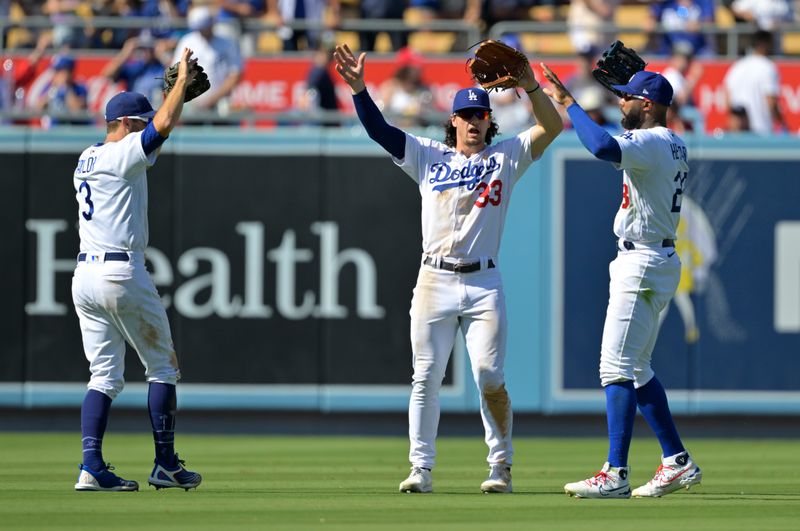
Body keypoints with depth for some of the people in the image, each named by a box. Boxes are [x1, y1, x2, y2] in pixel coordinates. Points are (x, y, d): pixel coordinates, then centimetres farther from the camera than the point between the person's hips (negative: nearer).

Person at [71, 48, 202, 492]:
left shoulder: (87, 159, 16)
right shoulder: (122, 155, -8)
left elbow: (153, 137, 26)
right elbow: (162, 128, -22)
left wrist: (180, 91, 21)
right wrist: (182, 81, -9)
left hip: (84, 275, 8)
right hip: (122, 273, -8)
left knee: (104, 375, 8)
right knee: (162, 367, 6)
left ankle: (92, 467, -5)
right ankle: (165, 466, 7)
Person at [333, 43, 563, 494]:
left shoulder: (505, 158, 10)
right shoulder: (429, 157, 13)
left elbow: (552, 126, -1)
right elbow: (380, 130, 4)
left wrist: (530, 87, -17)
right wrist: (359, 89, -11)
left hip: (484, 284, -1)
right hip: (435, 282, 1)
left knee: (490, 378, -8)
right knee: (426, 377, -1)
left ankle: (501, 466, 4)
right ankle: (421, 468, 3)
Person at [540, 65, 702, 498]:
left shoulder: (651, 143, -17)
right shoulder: (674, 146, 14)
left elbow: (603, 148, -36)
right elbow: (618, 153, 29)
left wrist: (567, 103, -25)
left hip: (642, 265, -11)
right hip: (658, 262, 11)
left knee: (617, 367, -12)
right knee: (636, 368, 17)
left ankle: (615, 474, -16)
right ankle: (677, 462, 19)